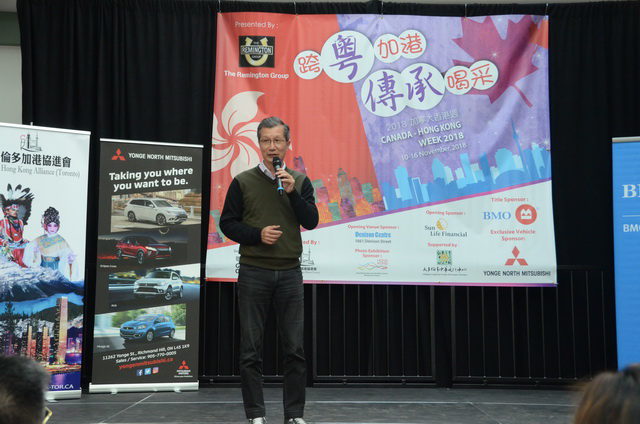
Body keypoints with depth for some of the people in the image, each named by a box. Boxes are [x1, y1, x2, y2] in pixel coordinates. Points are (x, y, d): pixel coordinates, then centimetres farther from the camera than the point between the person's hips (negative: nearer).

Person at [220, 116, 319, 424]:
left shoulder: (299, 181, 8)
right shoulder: (243, 182, 2)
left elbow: (311, 222, -1)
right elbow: (227, 223, 2)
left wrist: (292, 192, -14)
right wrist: (257, 234, -13)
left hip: (290, 274, 2)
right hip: (253, 273, -1)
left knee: (294, 349, 3)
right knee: (251, 349, 2)